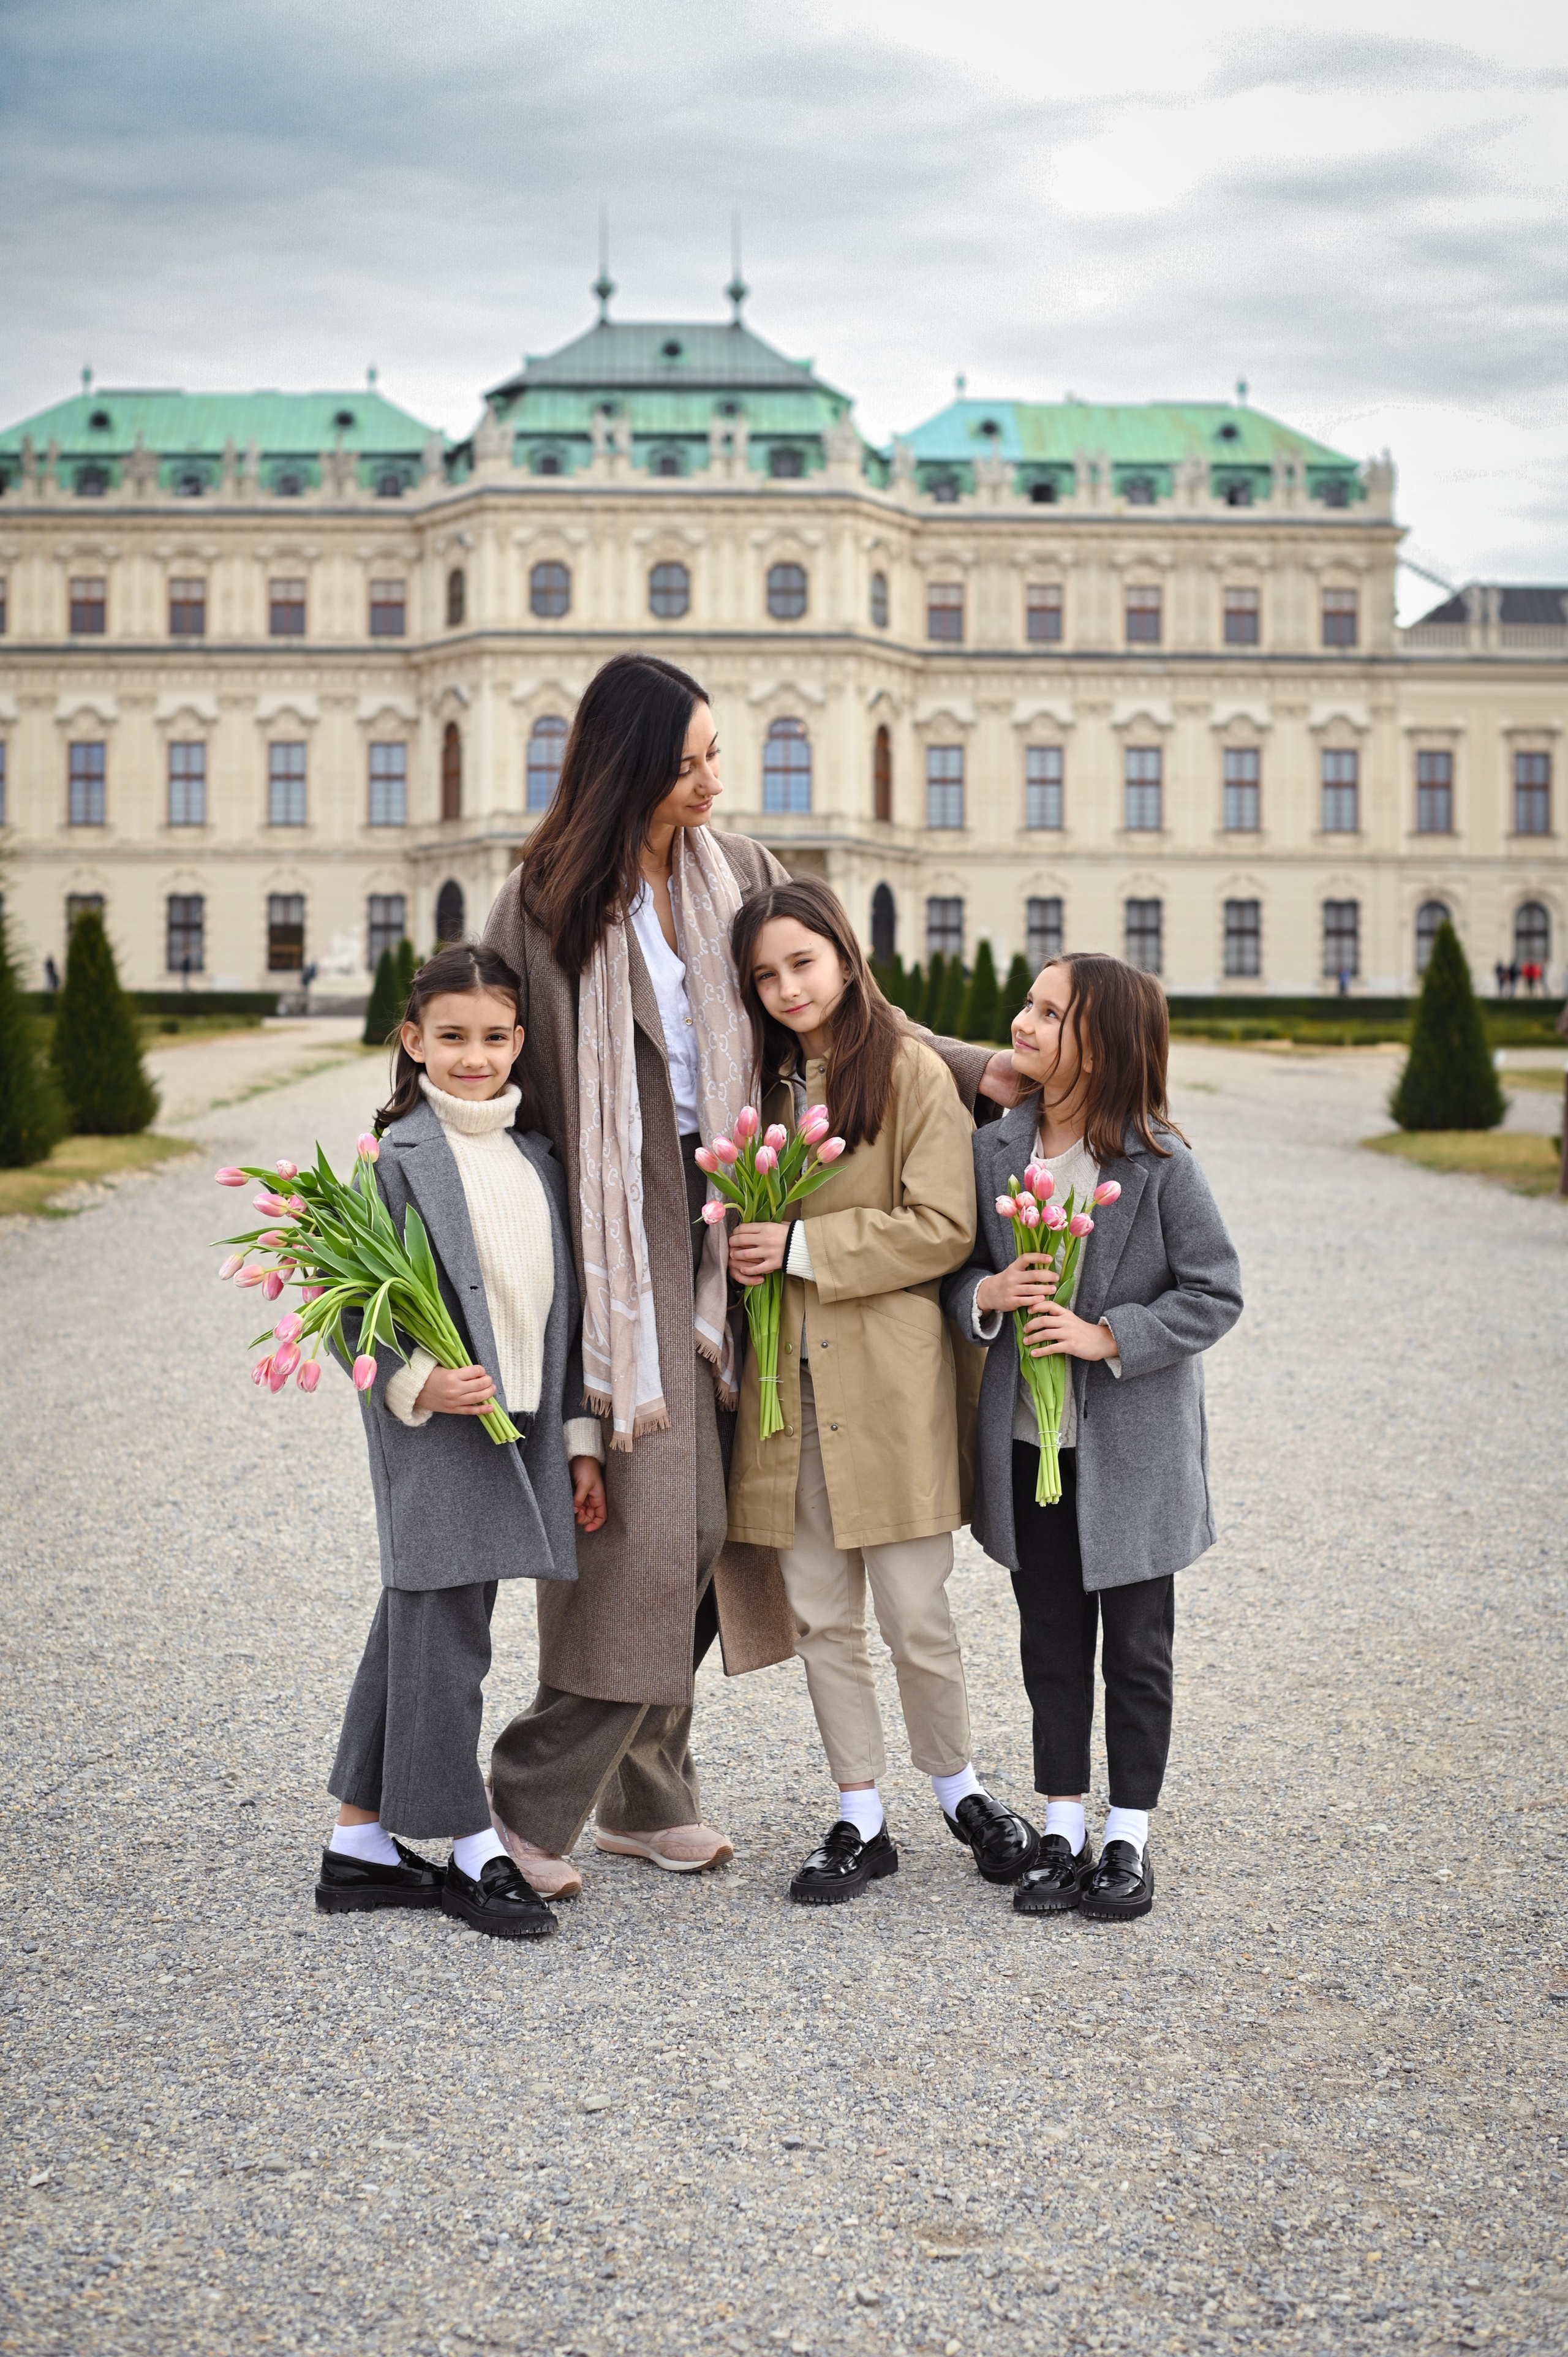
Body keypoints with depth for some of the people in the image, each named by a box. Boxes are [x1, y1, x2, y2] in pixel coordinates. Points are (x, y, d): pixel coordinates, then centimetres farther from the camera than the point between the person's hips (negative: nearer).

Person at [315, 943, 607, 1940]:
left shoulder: (539, 1159, 12)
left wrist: (580, 1438, 14)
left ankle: (360, 1845, 23)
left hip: (521, 1431, 6)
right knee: (446, 1641, -1)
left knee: (416, 1631, 13)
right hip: (436, 1436, -6)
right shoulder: (400, 1157, -7)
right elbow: (357, 1299, -10)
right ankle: (471, 1853, 11)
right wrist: (414, 1380, -24)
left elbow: (563, 1307, 15)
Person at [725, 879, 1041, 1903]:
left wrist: (802, 1246, -14)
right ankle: (862, 1821, 19)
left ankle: (959, 1789, 23)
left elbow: (943, 1229, -11)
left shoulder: (910, 1069, -5)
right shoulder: (766, 1076, 14)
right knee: (821, 1614, 8)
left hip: (889, 1377, -5)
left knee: (914, 1610, 0)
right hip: (788, 1380, 5)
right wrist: (741, 1247, 4)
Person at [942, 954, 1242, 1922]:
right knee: (1052, 1645, 13)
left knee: (1136, 1651, 8)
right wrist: (986, 1292, -13)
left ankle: (1130, 1837, 21)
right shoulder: (994, 1151, -1)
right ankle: (1062, 1831, 25)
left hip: (1133, 1449, -4)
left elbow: (1216, 1293, -10)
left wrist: (1108, 1335, -19)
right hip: (1029, 1443, 4)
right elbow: (953, 1268, 9)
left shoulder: (1161, 1162, -13)